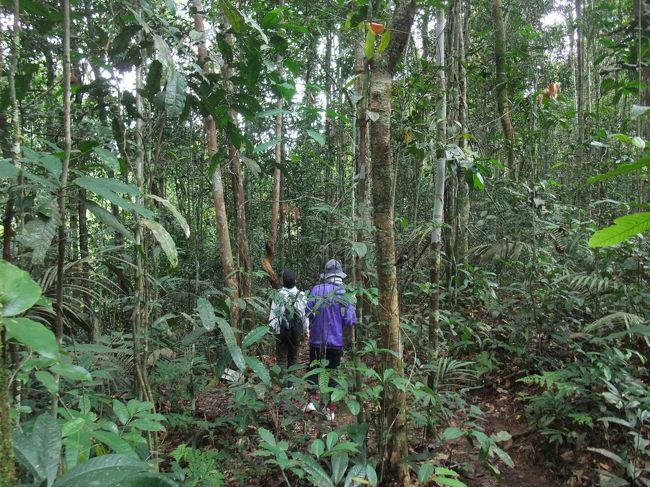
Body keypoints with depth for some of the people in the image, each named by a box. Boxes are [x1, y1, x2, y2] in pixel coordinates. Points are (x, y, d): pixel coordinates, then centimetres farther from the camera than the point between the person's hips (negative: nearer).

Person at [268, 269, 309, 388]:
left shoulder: (278, 296, -11)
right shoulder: (301, 296, -6)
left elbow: (273, 315, -10)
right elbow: (306, 314, -2)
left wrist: (271, 329, 1)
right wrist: (306, 330, 9)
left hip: (281, 332, -1)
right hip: (297, 332, 2)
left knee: (281, 359, 7)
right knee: (293, 358, 15)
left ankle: (283, 384, -3)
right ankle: (290, 384, 19)